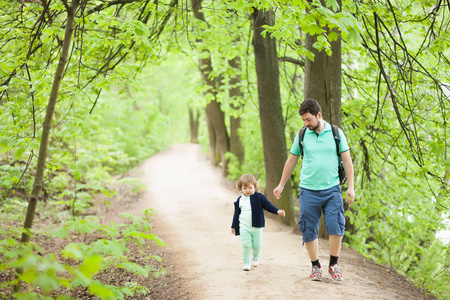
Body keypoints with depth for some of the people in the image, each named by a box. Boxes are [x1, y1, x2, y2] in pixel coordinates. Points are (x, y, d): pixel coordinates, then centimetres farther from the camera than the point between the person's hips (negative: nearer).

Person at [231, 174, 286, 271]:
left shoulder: (259, 197, -3)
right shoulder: (240, 200, 4)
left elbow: (268, 205, -1)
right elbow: (236, 214, 12)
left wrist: (277, 211, -16)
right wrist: (234, 226, 15)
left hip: (256, 227, -1)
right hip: (244, 227, 1)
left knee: (256, 245, 7)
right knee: (246, 245, -8)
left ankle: (256, 258, 36)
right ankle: (246, 262, 7)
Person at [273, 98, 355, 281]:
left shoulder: (336, 133, 2)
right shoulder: (302, 136, 4)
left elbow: (347, 160, 5)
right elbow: (291, 161, 15)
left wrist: (351, 187, 0)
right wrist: (281, 185, 17)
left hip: (332, 190, -1)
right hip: (308, 191, 1)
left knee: (336, 227, -9)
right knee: (309, 231, 1)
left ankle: (333, 265, 9)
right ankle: (315, 266, 16)